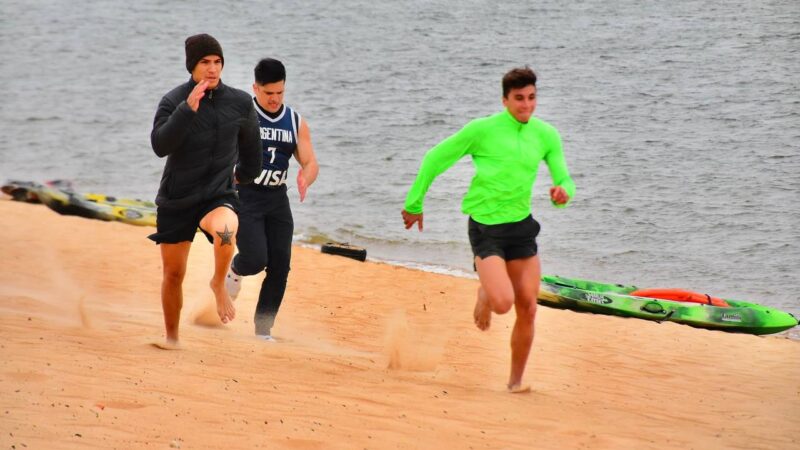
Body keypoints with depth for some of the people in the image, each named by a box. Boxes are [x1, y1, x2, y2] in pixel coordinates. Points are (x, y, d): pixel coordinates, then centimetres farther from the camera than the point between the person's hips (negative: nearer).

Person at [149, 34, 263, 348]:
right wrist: (188, 109, -32)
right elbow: (160, 145, -24)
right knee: (173, 273, 8)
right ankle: (172, 338, 30)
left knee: (225, 228, -36)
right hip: (176, 200, 0)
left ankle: (219, 284, -7)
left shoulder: (240, 103, -2)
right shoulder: (174, 101, -8)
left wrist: (246, 177, 28)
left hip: (218, 195, 0)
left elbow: (250, 145, 16)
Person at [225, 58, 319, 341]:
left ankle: (263, 331, 9)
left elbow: (311, 163, 6)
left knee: (280, 267, -2)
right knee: (255, 259, -19)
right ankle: (234, 270, 19)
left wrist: (305, 179, -16)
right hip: (244, 198, -5)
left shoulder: (296, 123, 8)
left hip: (277, 200, 5)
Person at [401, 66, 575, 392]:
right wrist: (414, 203, 5)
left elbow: (564, 180, 6)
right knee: (503, 302, -21)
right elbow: (435, 159, 0)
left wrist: (563, 192, -20)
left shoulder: (546, 135, 3)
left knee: (528, 309, 1)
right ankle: (485, 293, 17)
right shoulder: (482, 130, -9)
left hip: (522, 226, 4)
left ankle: (516, 381, 19)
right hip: (486, 228, -4)